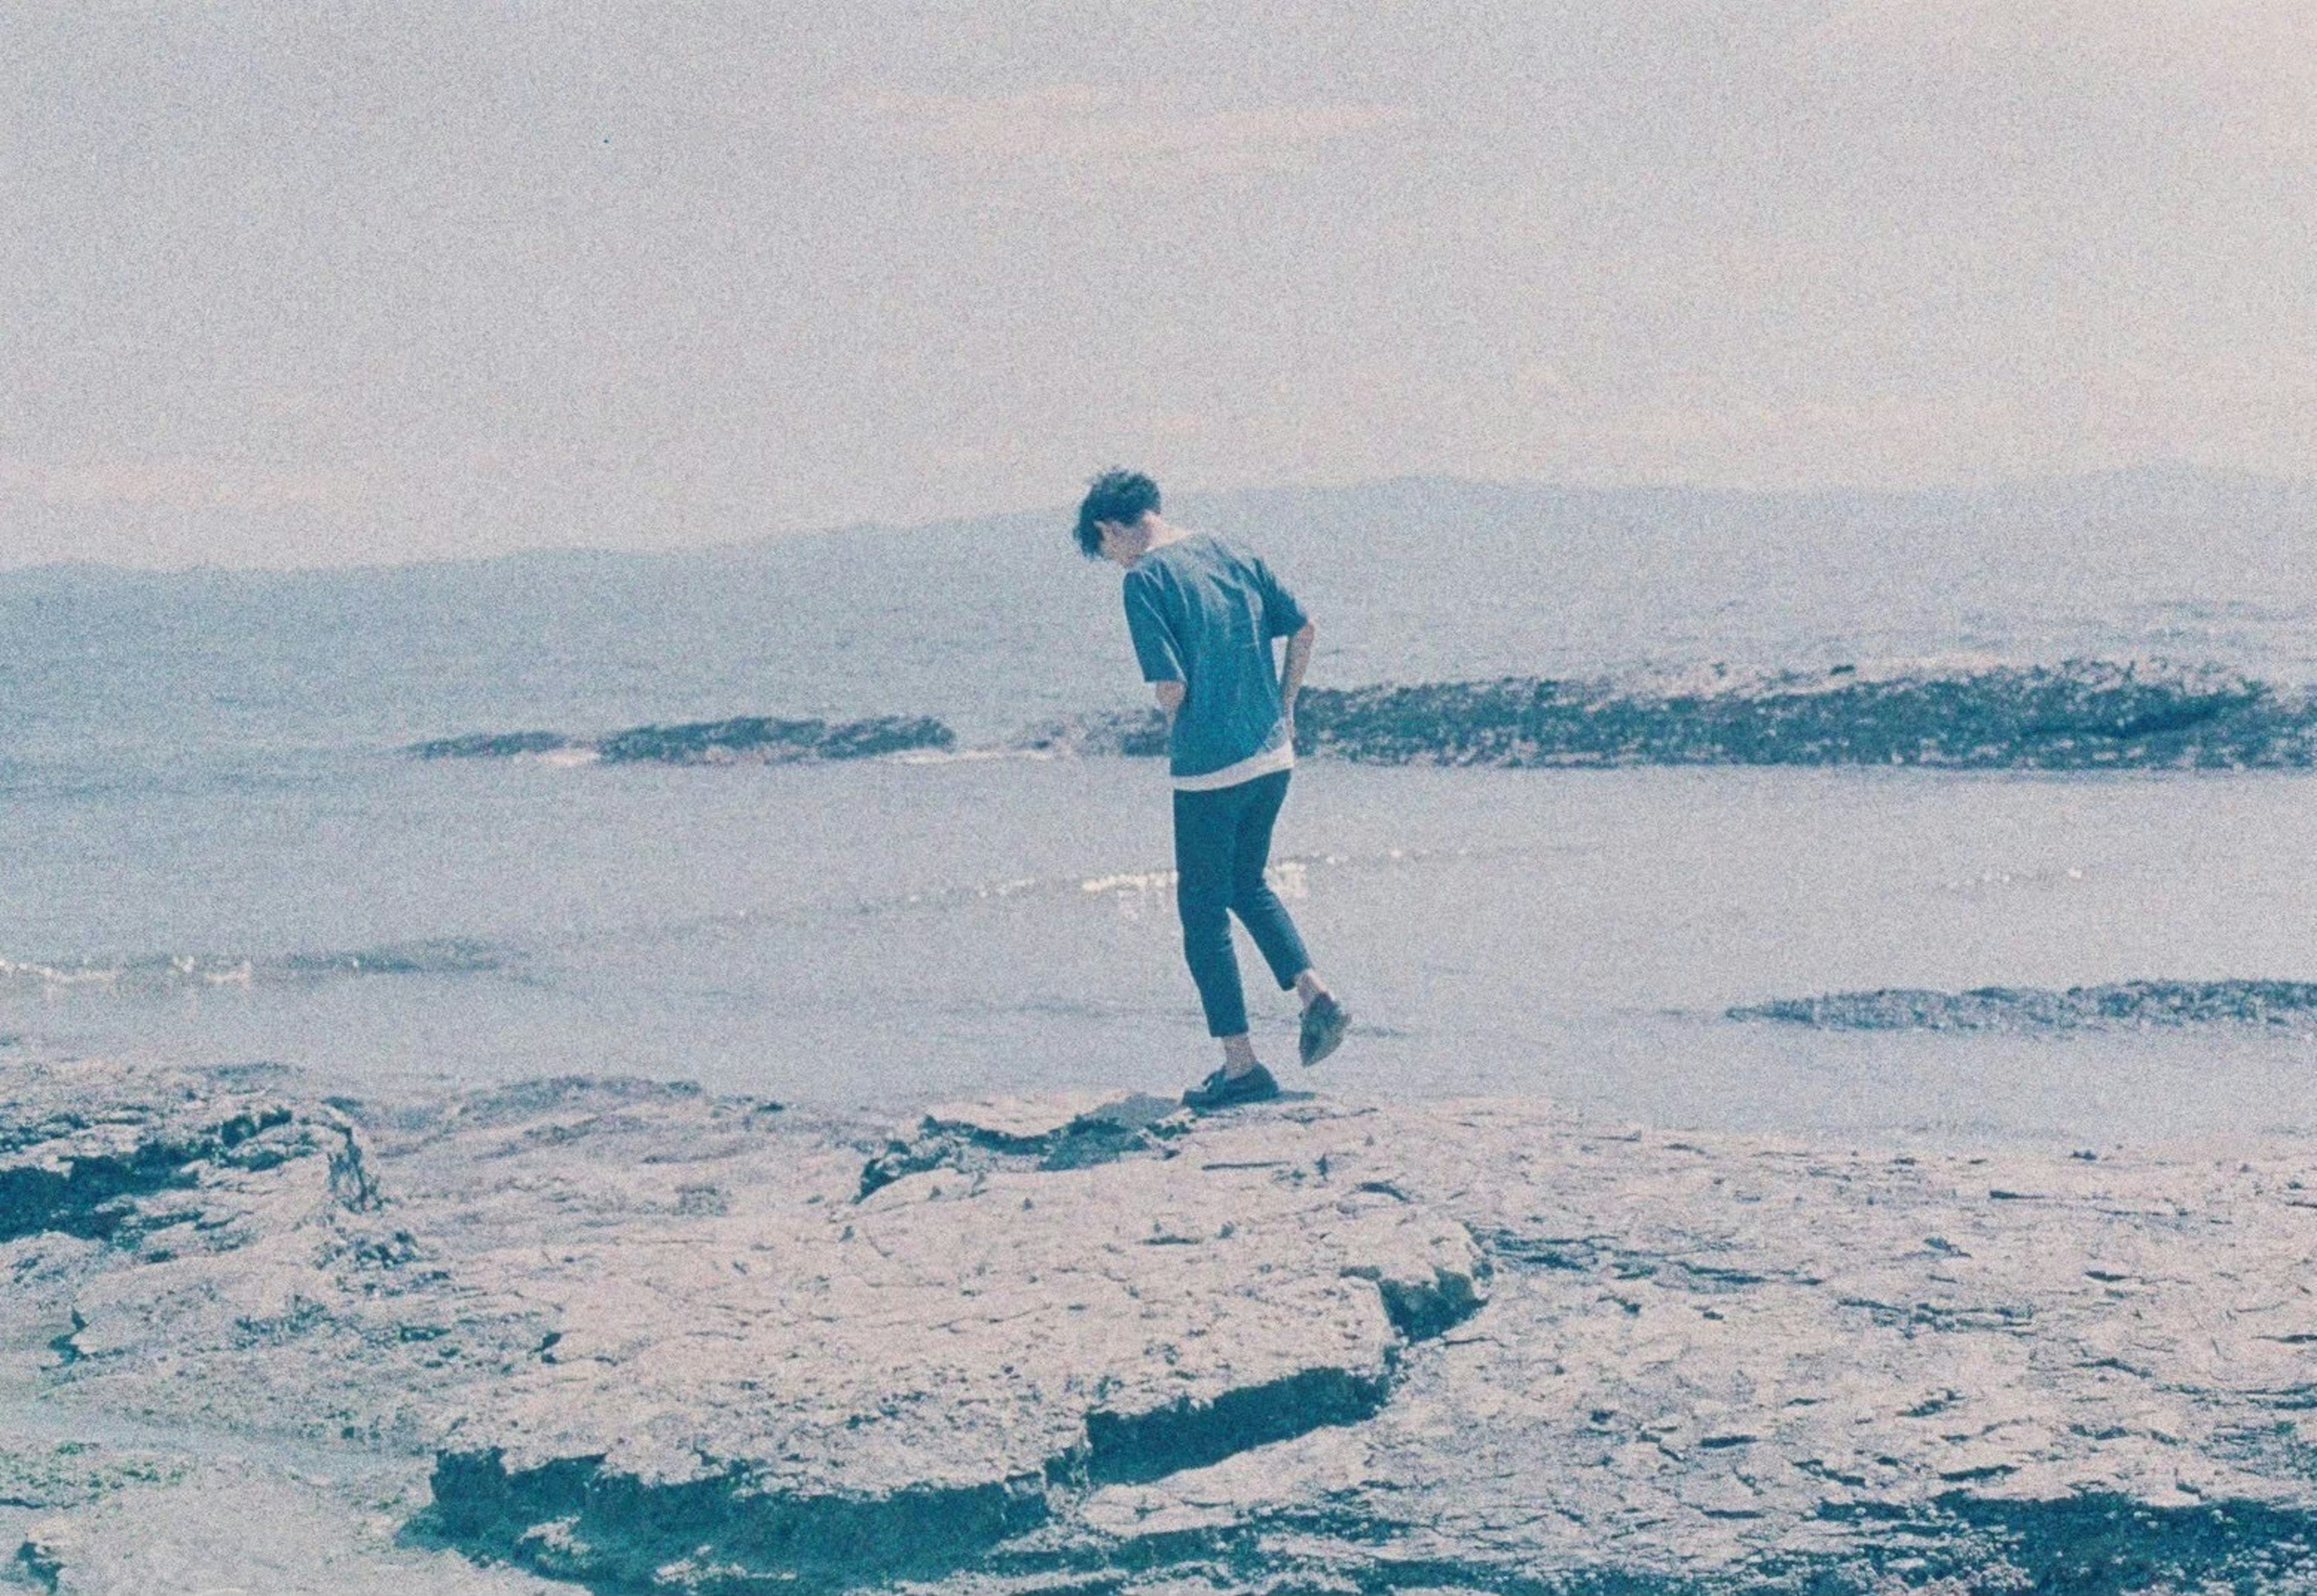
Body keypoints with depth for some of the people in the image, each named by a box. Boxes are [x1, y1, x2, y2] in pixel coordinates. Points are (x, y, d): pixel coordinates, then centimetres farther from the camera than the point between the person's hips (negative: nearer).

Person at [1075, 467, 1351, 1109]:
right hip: (1273, 756, 7)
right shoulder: (1232, 553, 7)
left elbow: (1170, 684, -17)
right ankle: (1317, 997, 12)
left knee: (1204, 913, 6)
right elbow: (1304, 629, 10)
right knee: (1247, 884, 27)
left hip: (1208, 768, -7)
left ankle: (1242, 1066, 9)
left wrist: (1180, 741, 2)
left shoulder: (1144, 579, -12)